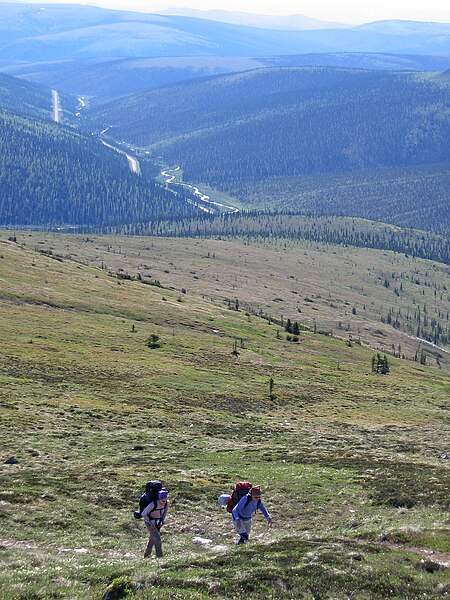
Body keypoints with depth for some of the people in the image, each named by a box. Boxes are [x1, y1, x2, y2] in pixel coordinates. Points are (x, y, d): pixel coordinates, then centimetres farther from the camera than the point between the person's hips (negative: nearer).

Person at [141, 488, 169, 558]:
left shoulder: (166, 503, -18)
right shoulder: (153, 504, -34)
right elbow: (144, 514, -22)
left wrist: (163, 521, -3)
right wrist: (150, 523, -24)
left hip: (157, 521, 6)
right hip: (149, 521, -6)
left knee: (152, 538, 17)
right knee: (157, 537, -16)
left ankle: (146, 555, 34)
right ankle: (159, 556, -11)